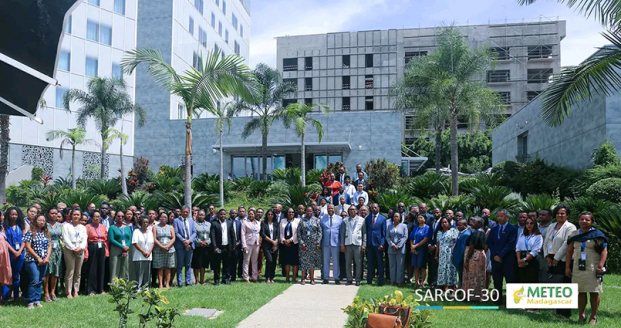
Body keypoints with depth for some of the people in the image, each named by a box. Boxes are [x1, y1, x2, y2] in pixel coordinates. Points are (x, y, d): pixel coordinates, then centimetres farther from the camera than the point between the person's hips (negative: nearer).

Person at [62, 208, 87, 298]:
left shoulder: (83, 227, 16)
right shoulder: (66, 226, 4)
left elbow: (85, 240, 9)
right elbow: (66, 239, -5)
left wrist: (80, 248, -9)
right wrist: (73, 249, -13)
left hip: (80, 251, 4)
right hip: (69, 250, -4)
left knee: (78, 272, 5)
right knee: (70, 272, -6)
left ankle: (76, 291, 11)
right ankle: (69, 292, -3)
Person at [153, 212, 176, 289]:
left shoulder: (170, 227, 14)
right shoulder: (155, 227, 9)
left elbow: (173, 238, 5)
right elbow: (154, 239, -1)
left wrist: (167, 246, -11)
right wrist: (161, 246, -13)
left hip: (169, 250, 2)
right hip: (158, 250, -1)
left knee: (168, 268, 2)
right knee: (160, 268, -2)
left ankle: (167, 284, 5)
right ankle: (161, 284, 1)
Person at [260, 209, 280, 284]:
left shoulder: (276, 224, 14)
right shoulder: (263, 223, 5)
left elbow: (278, 234, 8)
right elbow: (263, 234, -4)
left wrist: (275, 243, -5)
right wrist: (271, 241, -9)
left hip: (275, 245, 3)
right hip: (266, 245, -3)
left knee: (274, 262, 2)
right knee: (269, 260, -17)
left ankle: (272, 278, 12)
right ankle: (267, 278, -7)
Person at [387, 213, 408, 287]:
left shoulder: (403, 226, 3)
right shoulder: (390, 226, 11)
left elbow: (405, 237, -3)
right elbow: (387, 237, 5)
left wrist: (398, 246, -11)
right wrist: (392, 245, -10)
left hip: (400, 249, -2)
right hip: (391, 249, 2)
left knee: (400, 266, 0)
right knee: (392, 265, 6)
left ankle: (399, 281, 5)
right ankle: (392, 280, 12)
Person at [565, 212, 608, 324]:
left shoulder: (597, 235, -2)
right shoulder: (574, 235, 10)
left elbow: (604, 251, -6)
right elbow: (569, 251, 10)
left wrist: (600, 266, -15)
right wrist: (567, 267, 5)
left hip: (593, 269, -3)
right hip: (578, 268, 3)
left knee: (594, 293, 1)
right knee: (580, 292, 8)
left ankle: (593, 317, 12)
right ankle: (581, 316, 17)